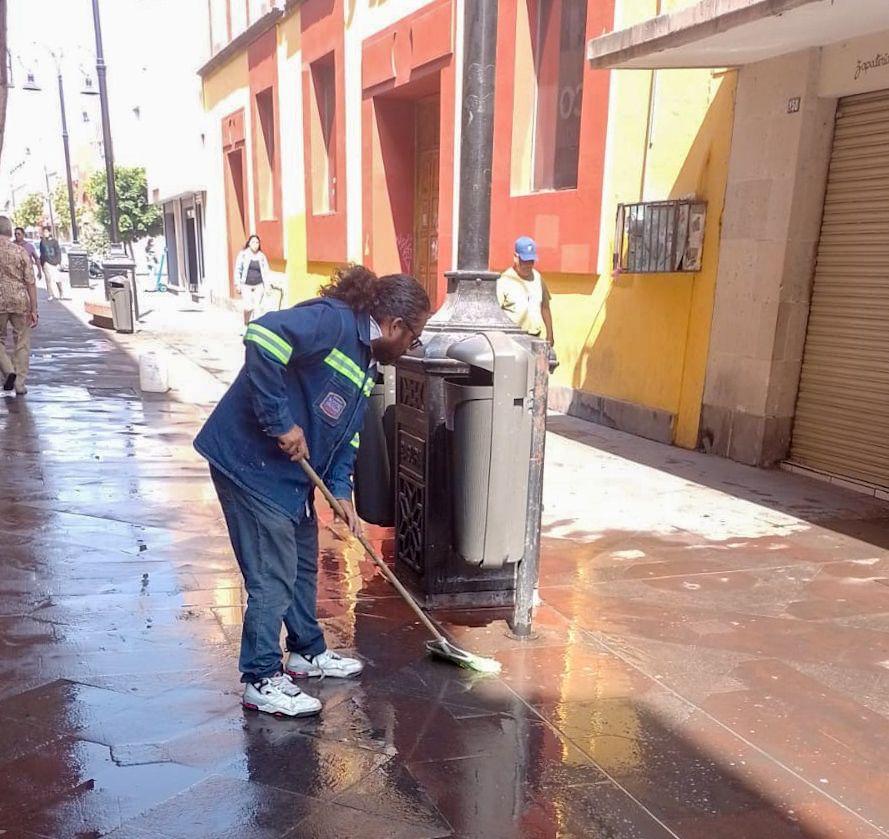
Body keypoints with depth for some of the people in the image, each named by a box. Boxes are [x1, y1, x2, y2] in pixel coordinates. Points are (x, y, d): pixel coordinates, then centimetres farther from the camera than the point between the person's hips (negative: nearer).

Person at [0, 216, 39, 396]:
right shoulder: (21, 252, -2)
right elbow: (30, 283, -4)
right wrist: (33, 310, 0)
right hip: (20, 302, 0)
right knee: (22, 344, 9)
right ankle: (20, 383, 9)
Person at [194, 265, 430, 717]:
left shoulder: (367, 361, 10)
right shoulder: (332, 322, -21)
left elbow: (347, 431, 15)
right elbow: (263, 336, -36)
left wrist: (341, 491, 3)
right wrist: (282, 423, -31)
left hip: (292, 470, 10)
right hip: (250, 461, -10)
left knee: (303, 563, 20)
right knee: (272, 575, -2)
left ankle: (307, 651, 39)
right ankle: (261, 679, 15)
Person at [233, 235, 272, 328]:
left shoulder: (262, 256, 6)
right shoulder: (243, 254, 1)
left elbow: (266, 271, 8)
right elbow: (238, 269, 2)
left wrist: (268, 285, 1)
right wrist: (237, 284, -3)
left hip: (258, 286, 2)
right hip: (246, 285, -2)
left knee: (257, 307, 0)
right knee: (248, 307, -10)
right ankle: (246, 326, 11)